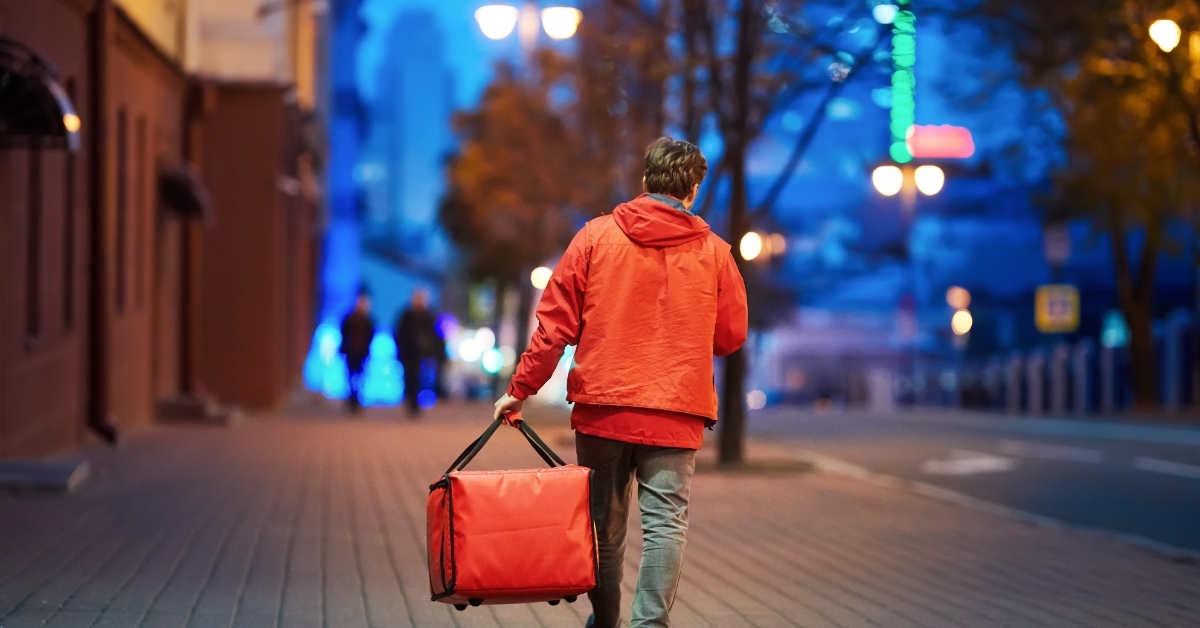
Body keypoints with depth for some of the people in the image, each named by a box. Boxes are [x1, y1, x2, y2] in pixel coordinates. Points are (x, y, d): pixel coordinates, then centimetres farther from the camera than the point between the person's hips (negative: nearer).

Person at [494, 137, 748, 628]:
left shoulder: (597, 236, 0)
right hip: (677, 413, -1)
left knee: (604, 524, 13)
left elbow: (555, 323, -2)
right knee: (665, 523, -1)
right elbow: (731, 337, 8)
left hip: (602, 405, 1)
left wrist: (521, 389, 2)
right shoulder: (714, 252, 1)